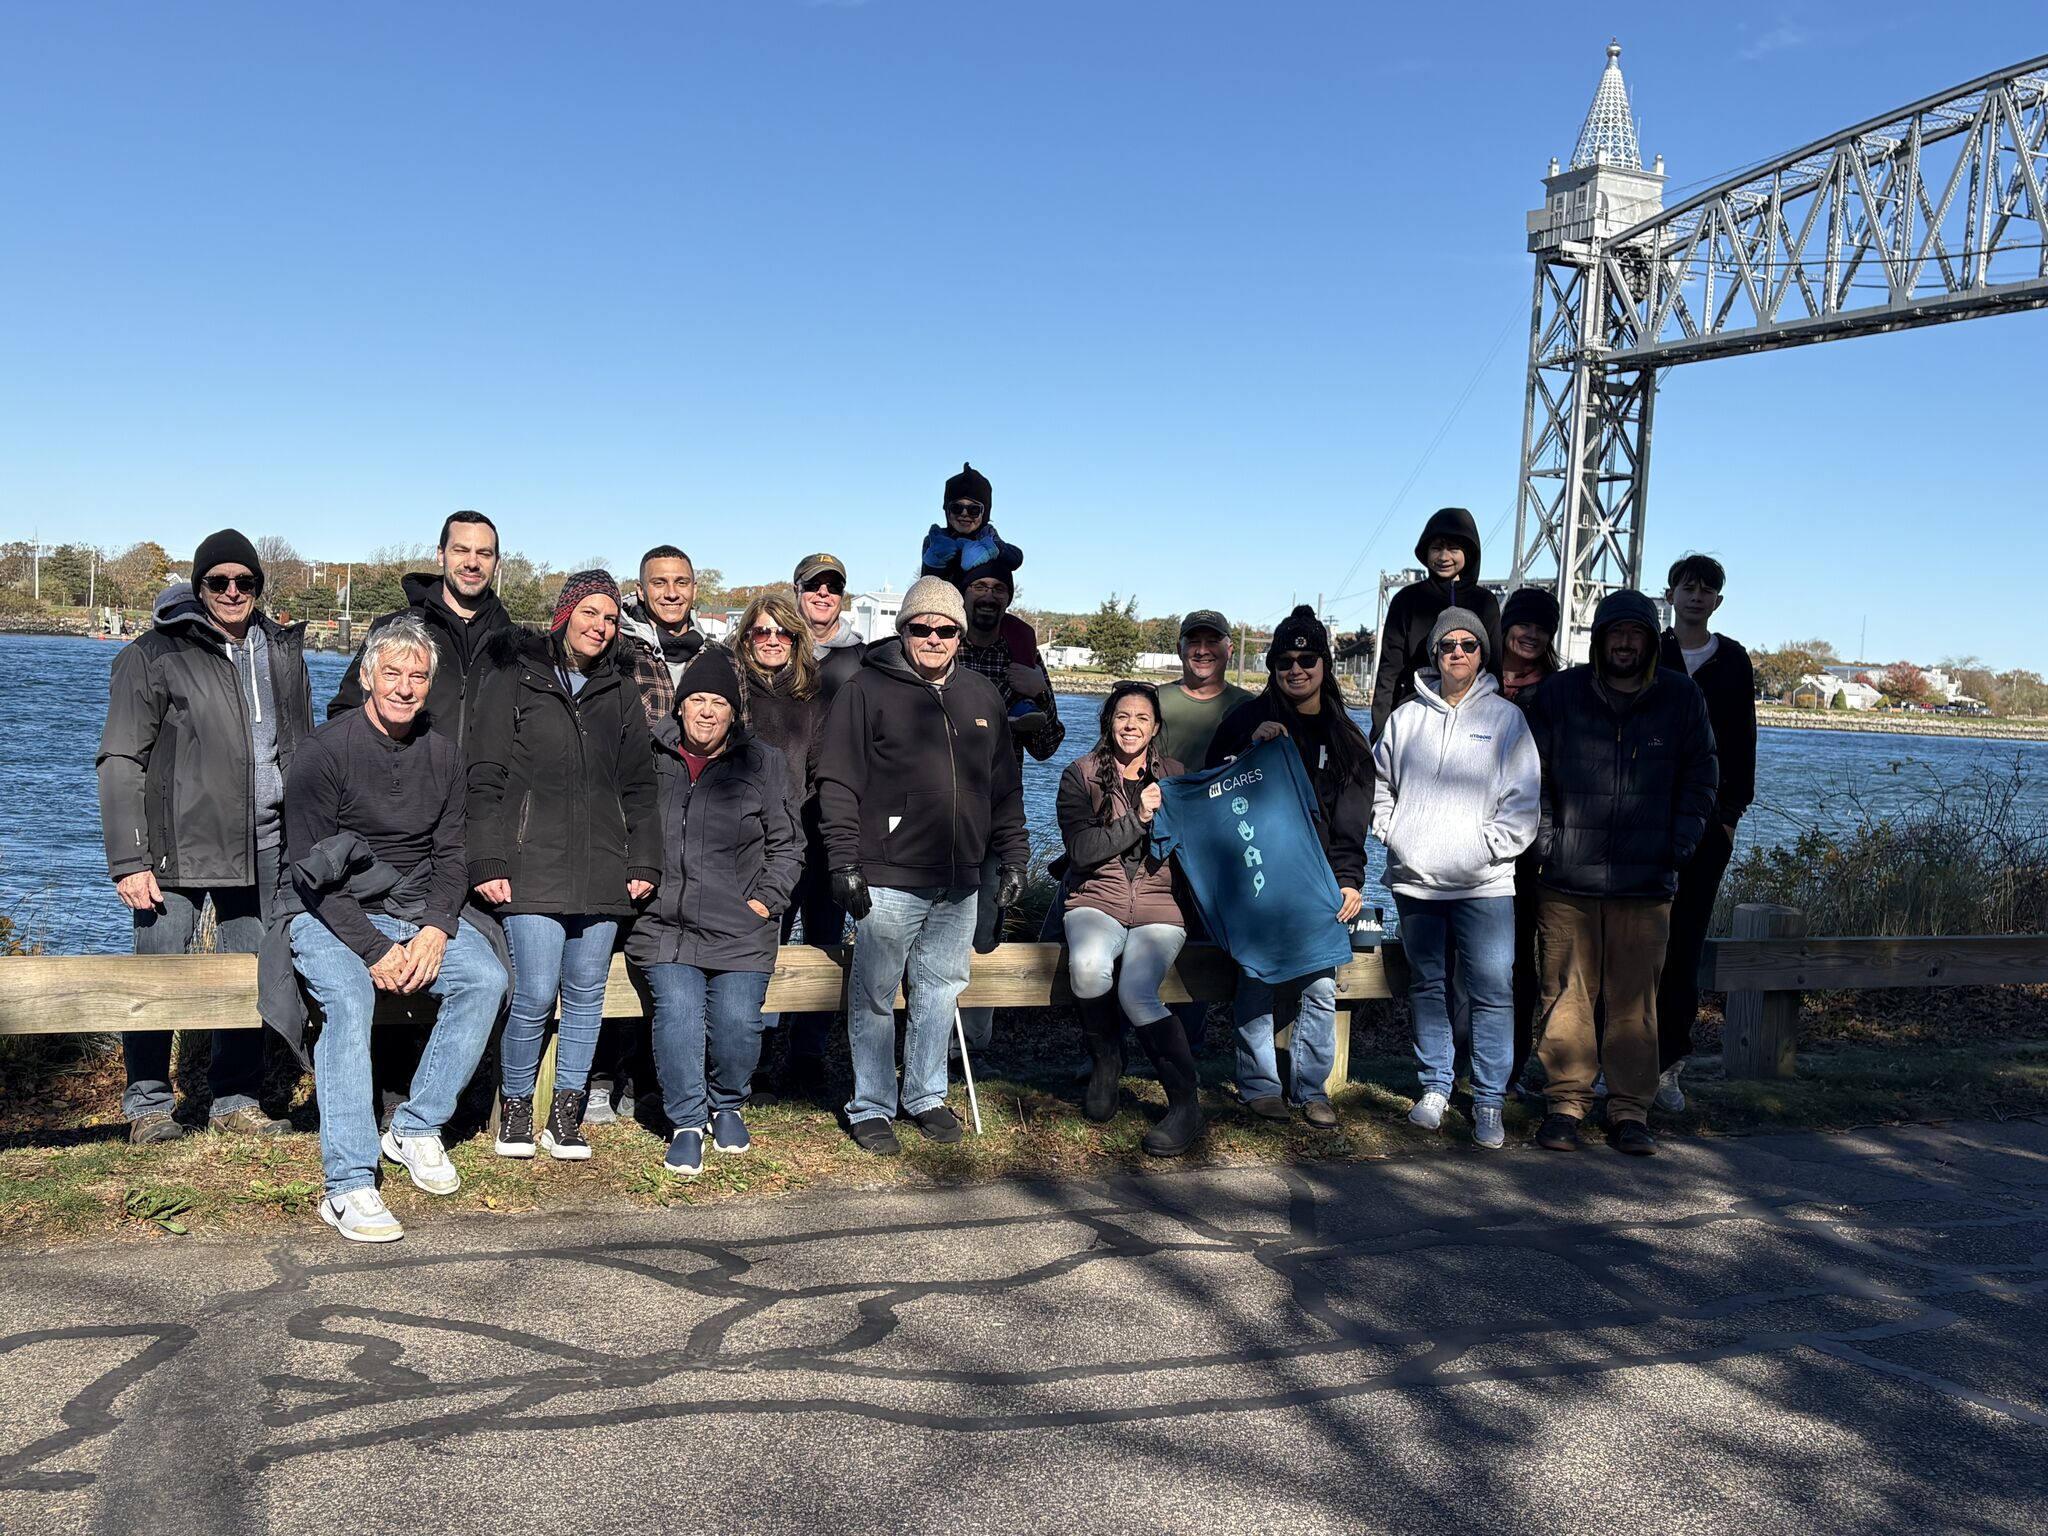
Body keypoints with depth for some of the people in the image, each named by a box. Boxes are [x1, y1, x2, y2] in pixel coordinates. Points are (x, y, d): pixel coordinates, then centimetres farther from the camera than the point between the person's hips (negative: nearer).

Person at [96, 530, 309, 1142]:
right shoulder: (154, 655, -3)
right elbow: (121, 762, -5)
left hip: (263, 846, 4)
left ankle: (236, 1100, 21)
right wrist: (129, 860, -11)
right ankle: (149, 1104, 16)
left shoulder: (283, 652, 12)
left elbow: (303, 752, 20)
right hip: (178, 846, -4)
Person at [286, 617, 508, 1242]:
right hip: (331, 916, -5)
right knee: (349, 997, -32)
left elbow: (449, 854, 8)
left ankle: (416, 1129, -6)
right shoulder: (326, 750, -10)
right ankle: (348, 1186, -33)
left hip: (419, 912, 5)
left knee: (486, 978, -20)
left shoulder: (441, 753, 6)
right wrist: (374, 949, -20)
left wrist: (436, 929, -11)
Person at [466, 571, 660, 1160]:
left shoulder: (620, 691, 16)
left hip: (601, 869, 4)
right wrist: (487, 863, -8)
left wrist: (644, 862, 9)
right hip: (532, 865, -4)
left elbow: (638, 785, 17)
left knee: (587, 995, 5)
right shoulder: (514, 676, 4)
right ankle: (514, 1108, 12)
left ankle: (565, 1115, 17)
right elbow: (485, 777, 0)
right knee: (534, 996, -9)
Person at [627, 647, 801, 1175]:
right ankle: (687, 1122, 0)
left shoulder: (763, 763, 8)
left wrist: (763, 902, 0)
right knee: (677, 1012, -20)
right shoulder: (649, 758, 7)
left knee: (737, 1022, -13)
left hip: (741, 929, 0)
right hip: (664, 922, 0)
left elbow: (785, 845, 11)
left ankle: (727, 1105, 17)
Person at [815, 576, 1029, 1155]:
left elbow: (1005, 786, 17)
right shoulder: (867, 690, -4)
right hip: (888, 880, -5)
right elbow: (838, 783, -7)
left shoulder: (981, 695, 12)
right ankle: (870, 1107, 17)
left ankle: (926, 1095, 28)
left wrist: (1013, 858, 12)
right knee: (874, 996, 4)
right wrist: (845, 864, -12)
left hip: (959, 883, 5)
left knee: (942, 988, 13)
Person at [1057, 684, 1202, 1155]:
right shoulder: (1081, 775, 5)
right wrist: (1138, 818, -13)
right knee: (1088, 969, -34)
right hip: (1096, 900, 0)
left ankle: (1186, 1104, -12)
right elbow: (1082, 849, -8)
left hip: (1159, 906, 0)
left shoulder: (1174, 776, 11)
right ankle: (1105, 1063, -5)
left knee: (1135, 992, -27)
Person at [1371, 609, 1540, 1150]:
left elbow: (1524, 802, 0)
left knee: (1493, 992, -4)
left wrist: (1487, 847, -9)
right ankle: (1435, 1086, 24)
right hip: (1414, 880, 3)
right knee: (1425, 985, 11)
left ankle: (1489, 1100, 6)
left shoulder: (1505, 718, 2)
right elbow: (1378, 785, 19)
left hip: (1484, 883, -3)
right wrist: (1393, 835, 5)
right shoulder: (1406, 717, 10)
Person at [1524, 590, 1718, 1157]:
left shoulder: (1681, 699, 7)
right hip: (1569, 881, 0)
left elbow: (1700, 776, 14)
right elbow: (1531, 771, 9)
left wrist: (1682, 839, 4)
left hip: (1647, 883, 1)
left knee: (1635, 1003, 4)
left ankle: (1630, 1110, 14)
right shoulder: (1559, 694, 4)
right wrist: (1544, 838, 0)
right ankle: (1566, 1104, 12)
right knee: (1567, 997, 2)